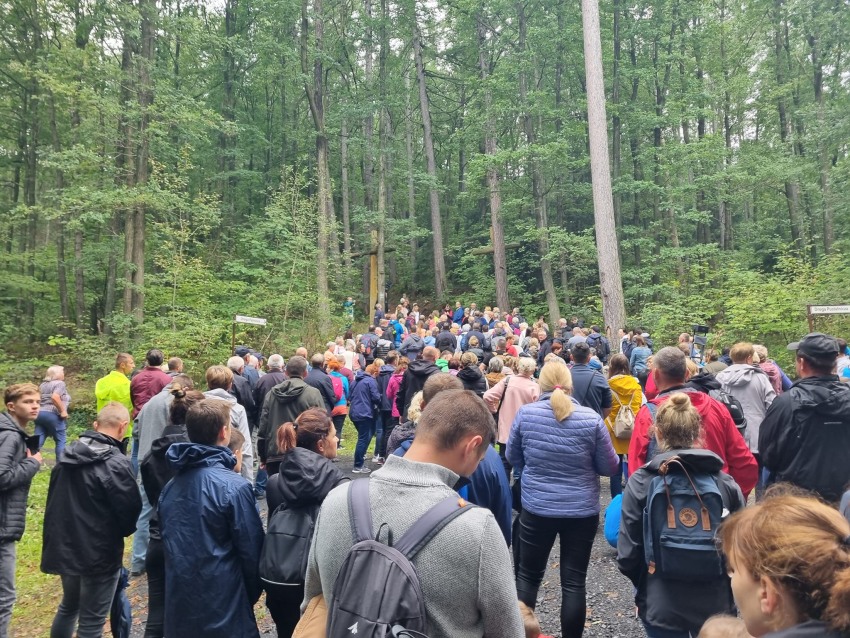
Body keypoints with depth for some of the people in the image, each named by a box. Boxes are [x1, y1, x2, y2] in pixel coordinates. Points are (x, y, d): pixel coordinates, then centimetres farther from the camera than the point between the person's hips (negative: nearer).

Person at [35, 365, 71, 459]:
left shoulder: (43, 384, 20)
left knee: (38, 441, 4)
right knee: (60, 441, 3)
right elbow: (55, 397, -21)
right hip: (52, 414, -8)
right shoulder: (59, 383, -5)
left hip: (40, 413, 8)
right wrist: (63, 411, -16)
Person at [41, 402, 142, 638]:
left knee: (68, 606, 28)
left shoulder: (68, 456, 1)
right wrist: (121, 531, 3)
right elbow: (130, 511, -18)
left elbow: (54, 500, 10)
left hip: (64, 547, 7)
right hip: (99, 553, -7)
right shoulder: (116, 464, -23)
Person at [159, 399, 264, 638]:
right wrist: (251, 595, 3)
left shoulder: (170, 486, 2)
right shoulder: (234, 487, -19)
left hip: (179, 604, 7)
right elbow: (251, 550, -13)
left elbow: (167, 539, 10)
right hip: (223, 606, -7)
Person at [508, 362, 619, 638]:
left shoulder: (525, 413, -9)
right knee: (574, 582, 10)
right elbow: (610, 467, -1)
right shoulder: (591, 418, -11)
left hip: (536, 508, 0)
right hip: (582, 511, 0)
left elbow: (513, 457, 5)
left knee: (528, 576, 16)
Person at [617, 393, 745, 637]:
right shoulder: (726, 483, -8)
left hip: (662, 605, -2)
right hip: (716, 603, 2)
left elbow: (627, 553, -10)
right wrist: (725, 586, 15)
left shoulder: (640, 483, -13)